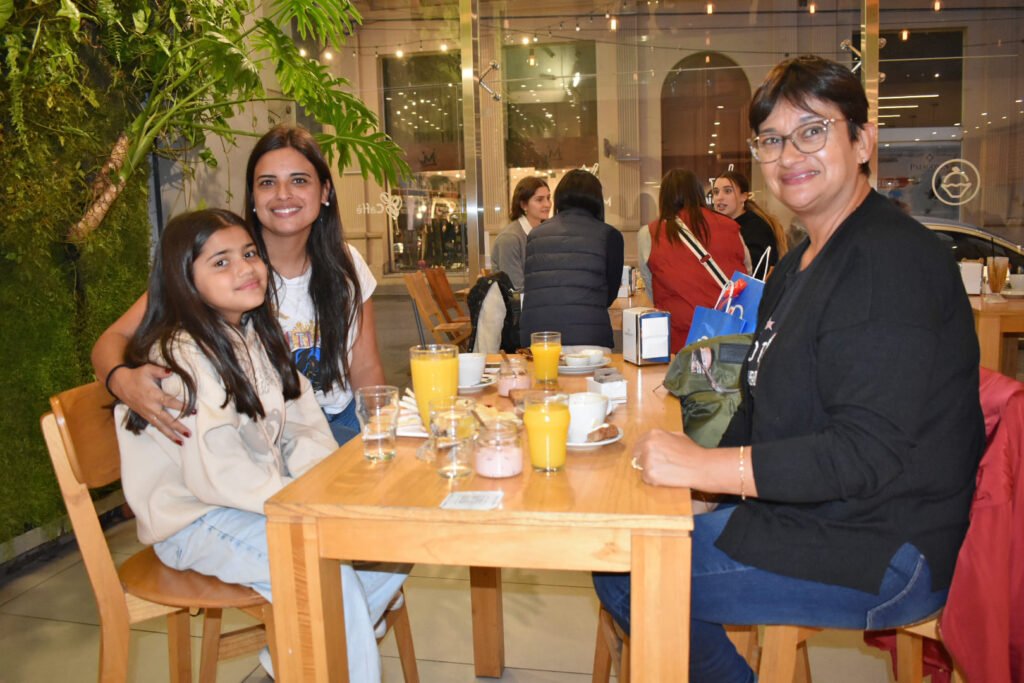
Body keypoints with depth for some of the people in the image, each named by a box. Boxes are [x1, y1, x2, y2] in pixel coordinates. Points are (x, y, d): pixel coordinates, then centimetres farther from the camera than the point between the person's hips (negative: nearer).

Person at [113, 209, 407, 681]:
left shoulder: (257, 337, 8)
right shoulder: (182, 357, -19)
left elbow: (303, 428, 6)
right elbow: (216, 473, -26)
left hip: (271, 497, 9)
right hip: (198, 521, -8)